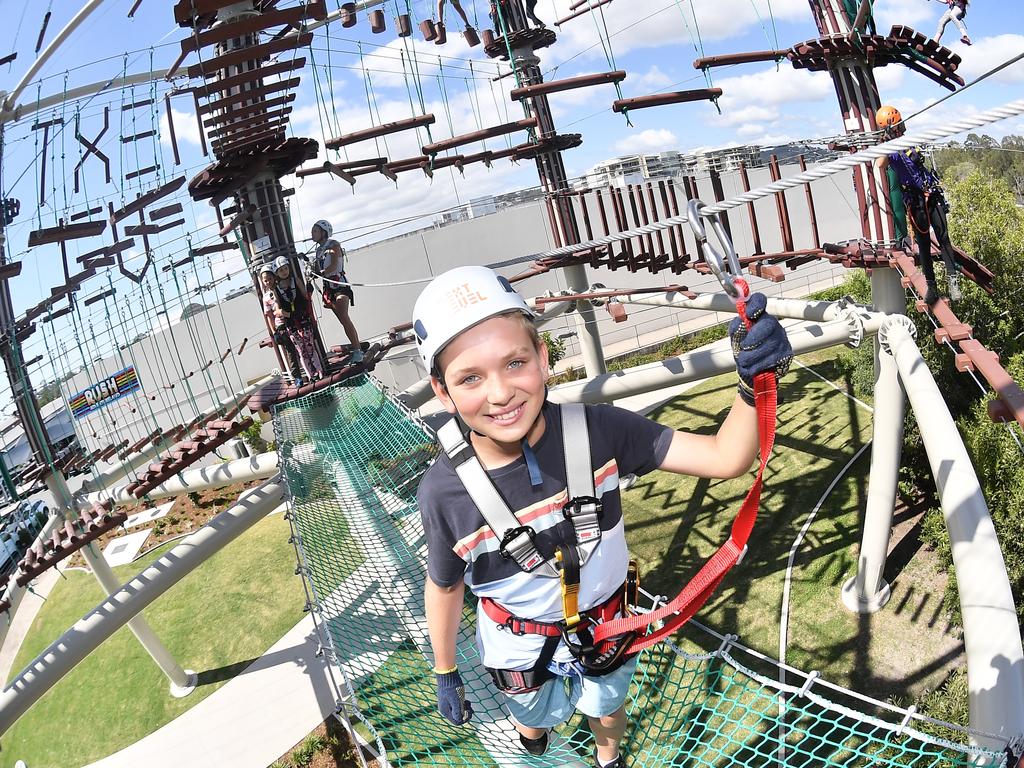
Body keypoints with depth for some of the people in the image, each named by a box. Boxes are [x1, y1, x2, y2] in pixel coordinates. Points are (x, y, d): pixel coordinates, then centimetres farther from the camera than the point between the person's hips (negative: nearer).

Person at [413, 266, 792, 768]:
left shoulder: (598, 431, -29)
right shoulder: (444, 493, -29)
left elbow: (724, 458, -29)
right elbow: (444, 586, -11)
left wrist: (753, 385, -48)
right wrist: (445, 674, 3)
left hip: (606, 627, 1)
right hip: (520, 649, 0)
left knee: (607, 711, 31)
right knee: (536, 721, 30)